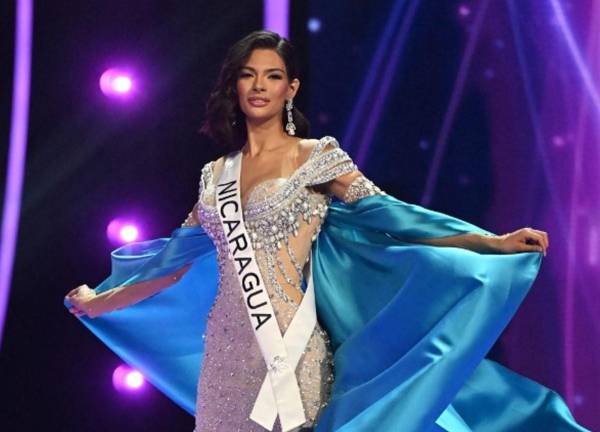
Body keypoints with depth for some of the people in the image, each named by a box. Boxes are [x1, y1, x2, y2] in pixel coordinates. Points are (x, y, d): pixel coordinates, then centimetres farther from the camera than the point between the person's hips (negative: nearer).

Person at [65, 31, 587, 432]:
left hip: (290, 353, -4)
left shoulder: (317, 157, 0)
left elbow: (387, 217, -8)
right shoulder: (216, 174, 12)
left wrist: (494, 242, -18)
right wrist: (99, 302, 28)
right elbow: (176, 259, 21)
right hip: (225, 356, 4)